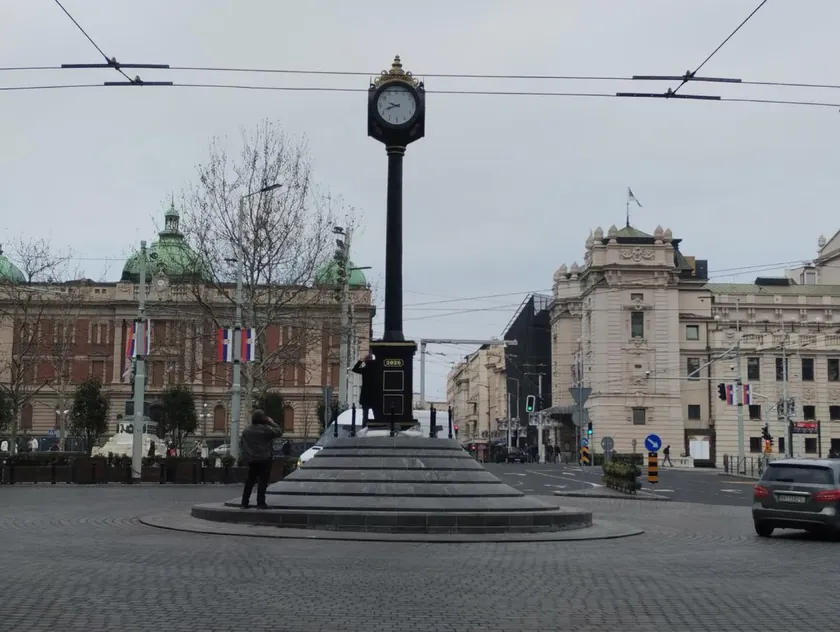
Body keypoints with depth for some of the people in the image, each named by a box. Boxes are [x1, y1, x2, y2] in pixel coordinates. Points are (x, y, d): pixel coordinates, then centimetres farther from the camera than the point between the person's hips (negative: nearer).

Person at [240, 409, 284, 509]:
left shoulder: (246, 431, 10)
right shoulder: (266, 429, -12)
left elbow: (243, 445, 15)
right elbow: (279, 431, -8)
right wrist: (272, 423, 2)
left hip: (251, 460, 6)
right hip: (264, 459, -6)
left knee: (250, 481, 14)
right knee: (262, 481, -3)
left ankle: (245, 503, 13)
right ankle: (260, 503, -8)